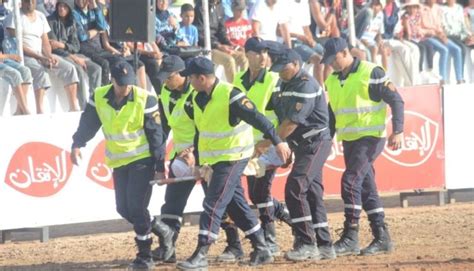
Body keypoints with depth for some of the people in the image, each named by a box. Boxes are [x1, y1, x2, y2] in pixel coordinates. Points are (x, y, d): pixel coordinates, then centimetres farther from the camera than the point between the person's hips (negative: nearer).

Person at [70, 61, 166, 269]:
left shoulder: (145, 100, -16)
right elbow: (88, 123, 5)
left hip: (142, 159, -5)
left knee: (136, 207, -13)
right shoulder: (99, 98, -5)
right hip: (118, 161, 5)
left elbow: (156, 135, -11)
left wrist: (160, 167, -10)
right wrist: (77, 144, -11)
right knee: (123, 208, 6)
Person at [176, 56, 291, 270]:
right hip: (215, 159, 9)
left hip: (233, 156, -9)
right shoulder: (198, 99, 5)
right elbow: (200, 128, 16)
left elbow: (256, 118, -21)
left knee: (213, 204, -12)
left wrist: (277, 142, -22)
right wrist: (196, 157, 13)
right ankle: (261, 250, 20)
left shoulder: (230, 95, -21)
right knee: (237, 204, 12)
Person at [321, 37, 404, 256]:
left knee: (350, 181, -17)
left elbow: (396, 100, -11)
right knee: (366, 187, 8)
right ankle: (382, 238, 12)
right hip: (349, 139, 8)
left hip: (371, 137, -8)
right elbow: (332, 113, 22)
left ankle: (350, 238, -15)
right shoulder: (332, 80, 11)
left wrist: (397, 131, -20)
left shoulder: (371, 73, -11)